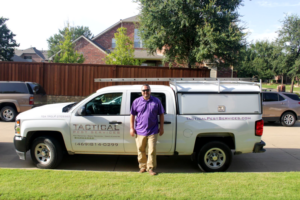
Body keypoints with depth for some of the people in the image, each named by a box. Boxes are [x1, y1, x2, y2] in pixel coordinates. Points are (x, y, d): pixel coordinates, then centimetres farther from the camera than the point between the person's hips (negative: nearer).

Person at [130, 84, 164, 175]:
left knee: (152, 150, 1)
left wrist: (161, 127, 3)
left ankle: (150, 168, 14)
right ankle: (142, 166, 26)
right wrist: (132, 128, 2)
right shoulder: (136, 101, 4)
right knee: (141, 150, 9)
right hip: (140, 131, 1)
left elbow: (161, 114, 7)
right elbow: (132, 115, 7)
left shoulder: (156, 101, 3)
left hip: (152, 131, -1)